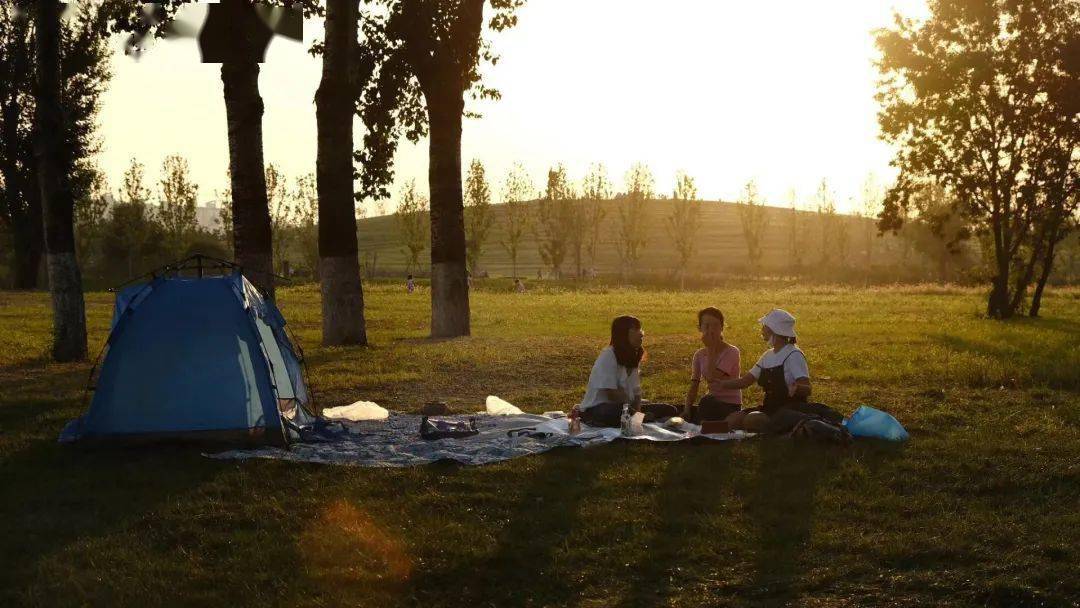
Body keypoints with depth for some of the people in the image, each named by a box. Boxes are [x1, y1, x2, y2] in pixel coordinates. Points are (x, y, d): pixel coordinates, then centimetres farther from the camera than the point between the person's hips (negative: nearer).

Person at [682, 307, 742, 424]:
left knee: (706, 402, -37)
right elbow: (693, 387, 3)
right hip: (711, 404, 4)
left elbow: (712, 377, -22)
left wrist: (711, 349, -15)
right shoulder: (699, 355, 7)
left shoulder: (732, 352, -10)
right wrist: (687, 410, -14)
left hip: (730, 405, -4)